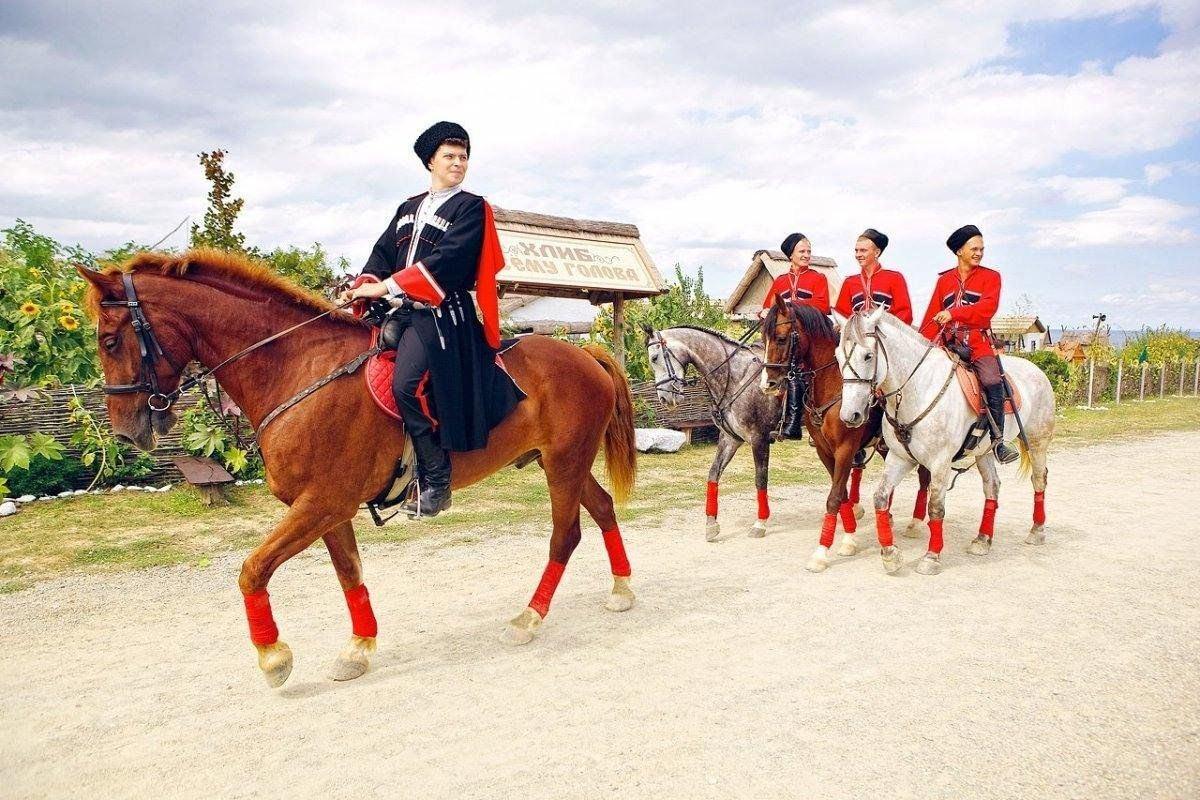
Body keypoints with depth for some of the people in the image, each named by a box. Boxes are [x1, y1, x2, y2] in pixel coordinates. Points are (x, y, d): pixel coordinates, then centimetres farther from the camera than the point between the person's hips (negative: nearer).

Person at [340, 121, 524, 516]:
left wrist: (387, 286, -19)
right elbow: (384, 252, 15)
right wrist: (364, 284, -6)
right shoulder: (409, 208, 21)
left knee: (405, 383, -26)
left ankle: (436, 480, -17)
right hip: (407, 310, 8)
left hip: (442, 313, -8)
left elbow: (445, 259, -14)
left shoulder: (471, 208, -1)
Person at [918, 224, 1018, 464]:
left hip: (978, 343, -3)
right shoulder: (944, 280, 17)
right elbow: (931, 318, 14)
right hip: (947, 344, 3)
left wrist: (953, 314, -25)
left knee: (992, 381, -26)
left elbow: (988, 306, -12)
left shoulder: (991, 277, 8)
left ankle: (997, 440, -15)